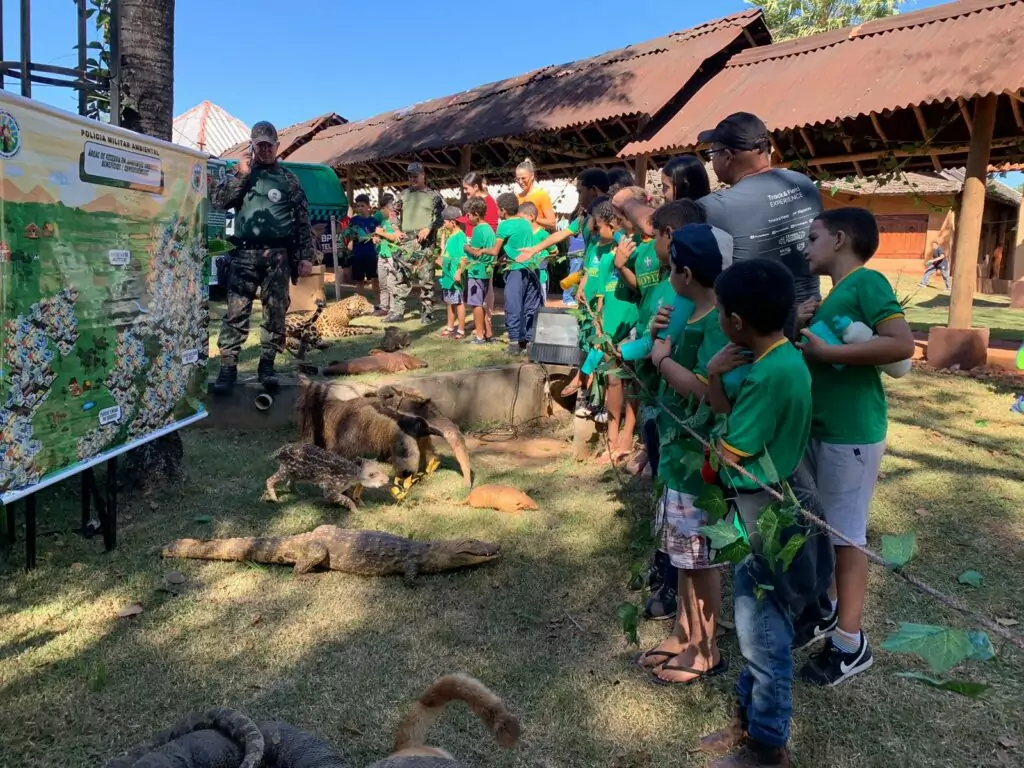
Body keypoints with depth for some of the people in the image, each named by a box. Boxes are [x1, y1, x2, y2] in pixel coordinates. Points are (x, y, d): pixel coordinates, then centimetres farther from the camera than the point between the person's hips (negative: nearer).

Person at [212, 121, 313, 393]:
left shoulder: (287, 178, 11)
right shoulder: (239, 172, 13)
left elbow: (303, 219, 8)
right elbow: (218, 200, 1)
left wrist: (306, 256, 1)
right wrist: (241, 176, -7)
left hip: (277, 255, 0)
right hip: (245, 253, 0)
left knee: (275, 311, 2)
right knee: (236, 312, -5)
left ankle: (267, 365, 12)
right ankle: (228, 368, -3)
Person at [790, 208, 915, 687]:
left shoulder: (867, 282, -14)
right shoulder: (834, 294, 13)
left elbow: (902, 344, -26)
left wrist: (826, 350, -24)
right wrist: (803, 329, 1)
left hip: (852, 433, -9)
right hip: (820, 427, 9)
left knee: (846, 536, 1)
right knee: (821, 527, 18)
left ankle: (851, 644, 15)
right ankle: (827, 612, 35)